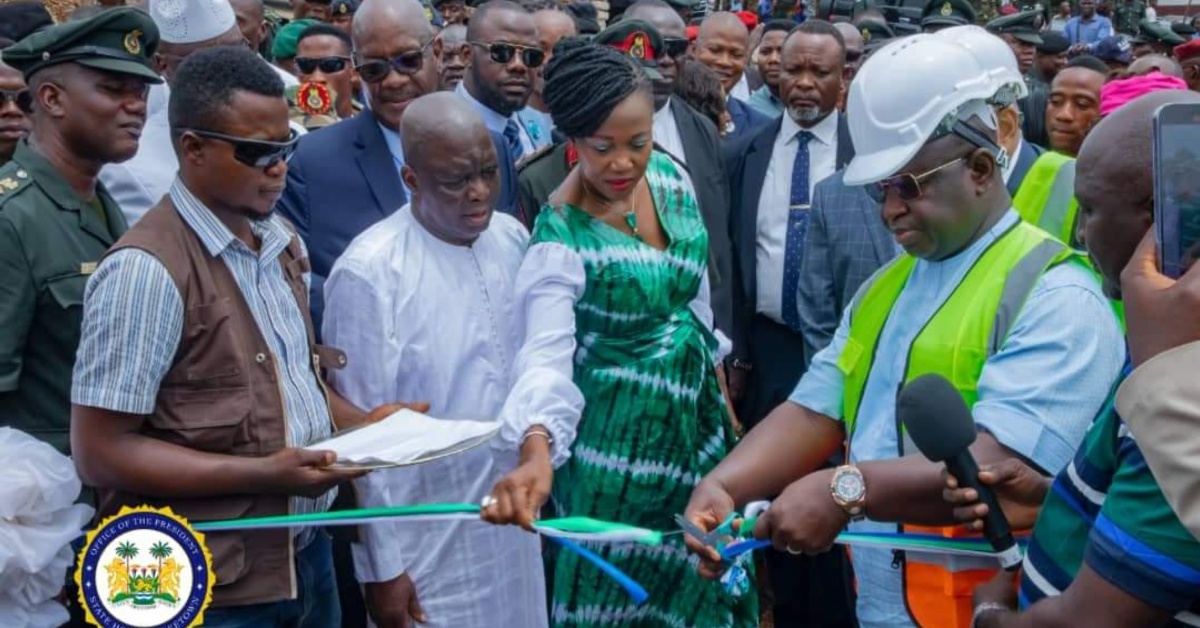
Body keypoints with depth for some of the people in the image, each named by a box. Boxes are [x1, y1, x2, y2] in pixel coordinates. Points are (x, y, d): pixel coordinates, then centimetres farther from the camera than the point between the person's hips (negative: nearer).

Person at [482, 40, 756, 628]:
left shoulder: (670, 176, -6)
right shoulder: (560, 241, -25)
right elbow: (546, 354, -35)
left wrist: (720, 393, 15)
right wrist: (537, 451, -53)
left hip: (694, 408, 6)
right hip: (622, 429, -6)